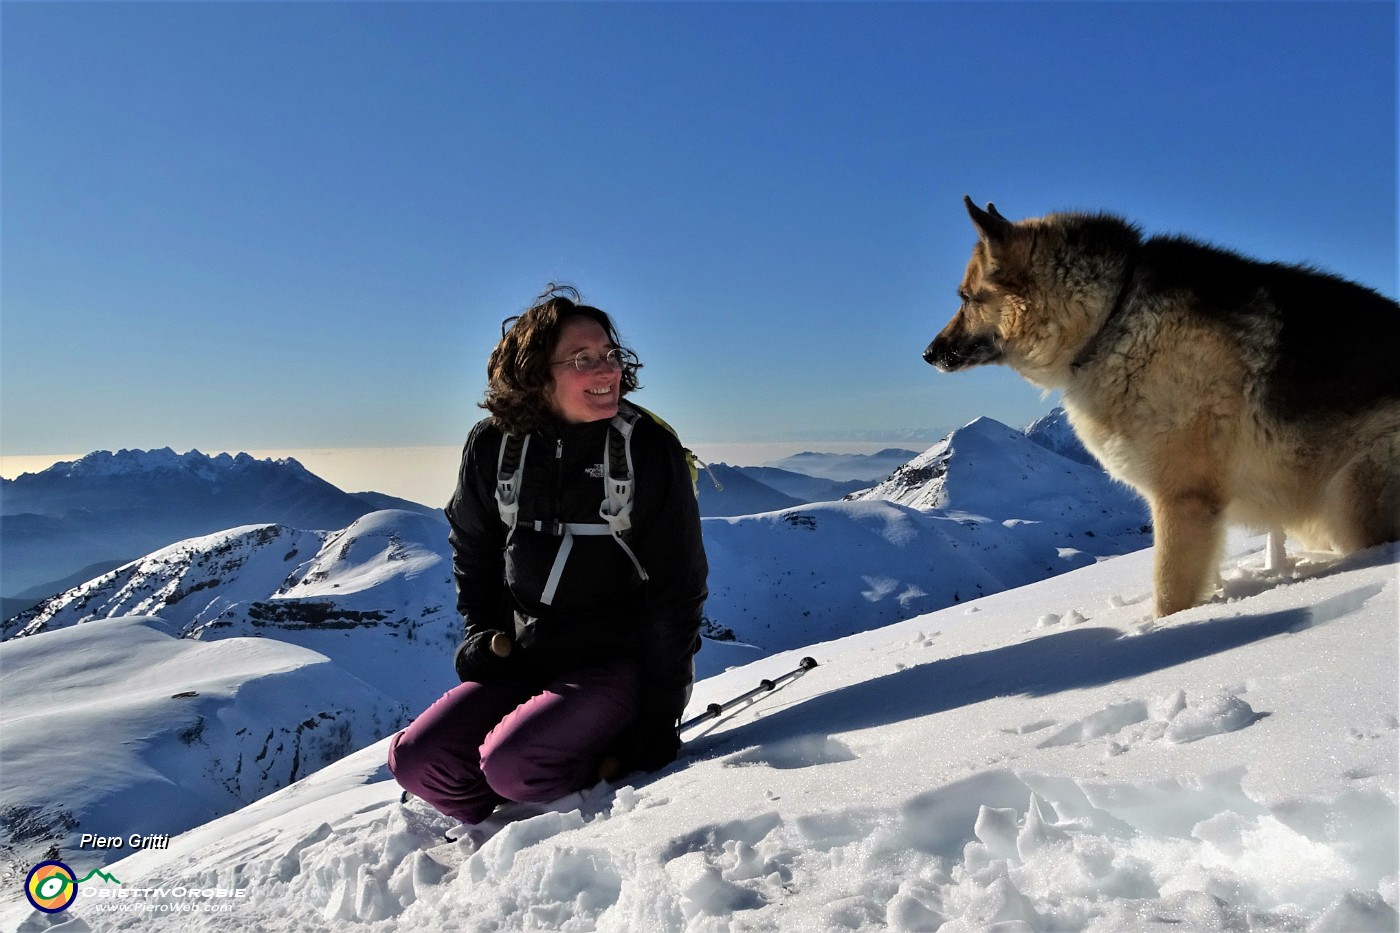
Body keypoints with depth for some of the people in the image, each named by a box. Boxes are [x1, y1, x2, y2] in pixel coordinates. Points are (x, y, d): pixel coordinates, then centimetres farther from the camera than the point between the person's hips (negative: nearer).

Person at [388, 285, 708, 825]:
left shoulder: (649, 451, -14)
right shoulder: (492, 448, -4)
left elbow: (676, 594, -11)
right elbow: (473, 551, 16)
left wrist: (658, 725, -12)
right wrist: (484, 633, 4)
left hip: (618, 663, -4)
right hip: (522, 657, 5)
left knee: (511, 764, -26)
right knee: (416, 760, -9)